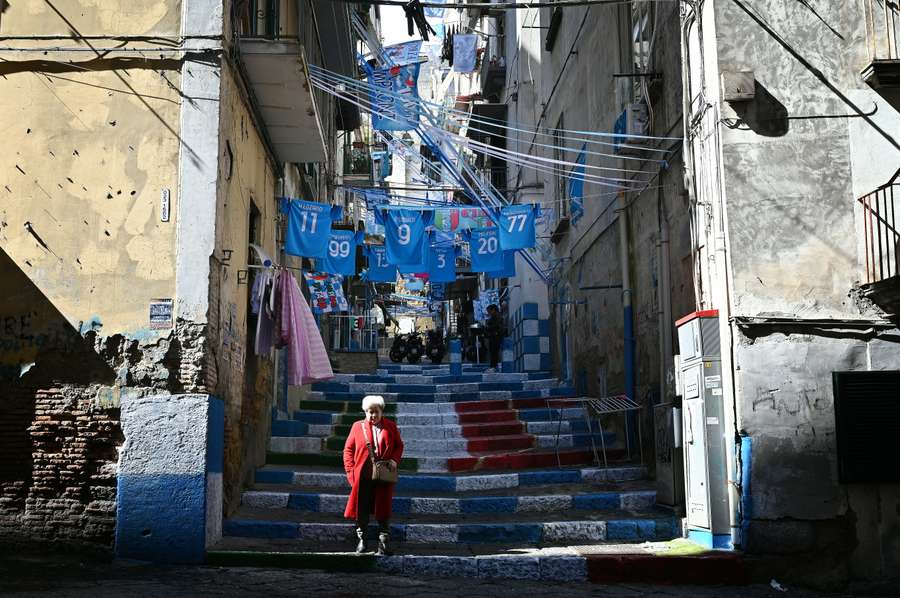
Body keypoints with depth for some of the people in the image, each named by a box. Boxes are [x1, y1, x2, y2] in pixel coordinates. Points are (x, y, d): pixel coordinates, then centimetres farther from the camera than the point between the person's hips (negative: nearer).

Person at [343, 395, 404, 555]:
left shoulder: (391, 427, 8)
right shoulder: (357, 426, 6)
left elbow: (399, 445, 14)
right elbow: (348, 449, 7)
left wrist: (395, 460, -5)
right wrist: (351, 471, -2)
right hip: (363, 477, 0)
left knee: (383, 511, 2)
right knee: (362, 510, 4)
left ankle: (383, 544, 11)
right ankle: (362, 541, 18)